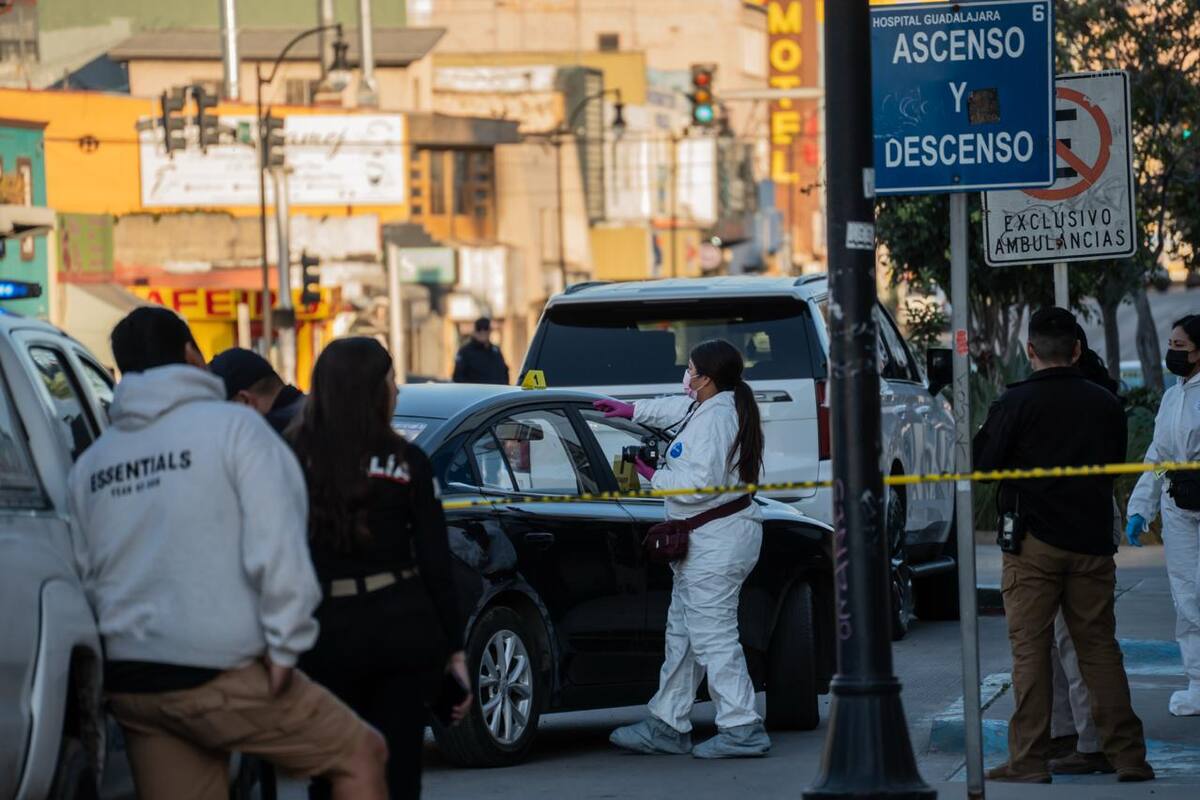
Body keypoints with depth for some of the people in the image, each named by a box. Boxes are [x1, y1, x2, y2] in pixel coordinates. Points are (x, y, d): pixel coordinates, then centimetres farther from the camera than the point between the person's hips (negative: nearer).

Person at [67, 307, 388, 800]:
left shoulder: (89, 464, 13)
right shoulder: (233, 427, -5)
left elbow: (82, 575, 16)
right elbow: (277, 542, -14)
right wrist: (285, 644, -10)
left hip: (128, 683, 6)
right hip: (220, 674, -6)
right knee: (361, 756, 7)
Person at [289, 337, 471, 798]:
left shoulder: (292, 457, -2)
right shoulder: (406, 462, 0)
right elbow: (435, 564, 1)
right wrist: (454, 649, 6)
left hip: (327, 629, 0)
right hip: (403, 622, 1)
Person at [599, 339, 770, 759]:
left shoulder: (715, 418, -19)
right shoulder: (712, 408, 13)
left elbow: (701, 483, -26)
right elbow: (679, 408, 37)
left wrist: (655, 477, -11)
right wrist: (631, 409, 46)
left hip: (717, 543, -11)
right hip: (708, 542, 11)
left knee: (713, 637, -9)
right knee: (682, 634, 15)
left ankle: (742, 729, -8)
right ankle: (668, 726, 21)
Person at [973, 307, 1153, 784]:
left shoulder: (1016, 403, -9)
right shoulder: (1105, 404, 4)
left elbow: (983, 463, -7)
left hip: (1034, 543, -3)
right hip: (1092, 541, 4)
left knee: (1030, 650, 0)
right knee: (1099, 647, 9)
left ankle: (1030, 762, -3)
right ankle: (1128, 757, 7)